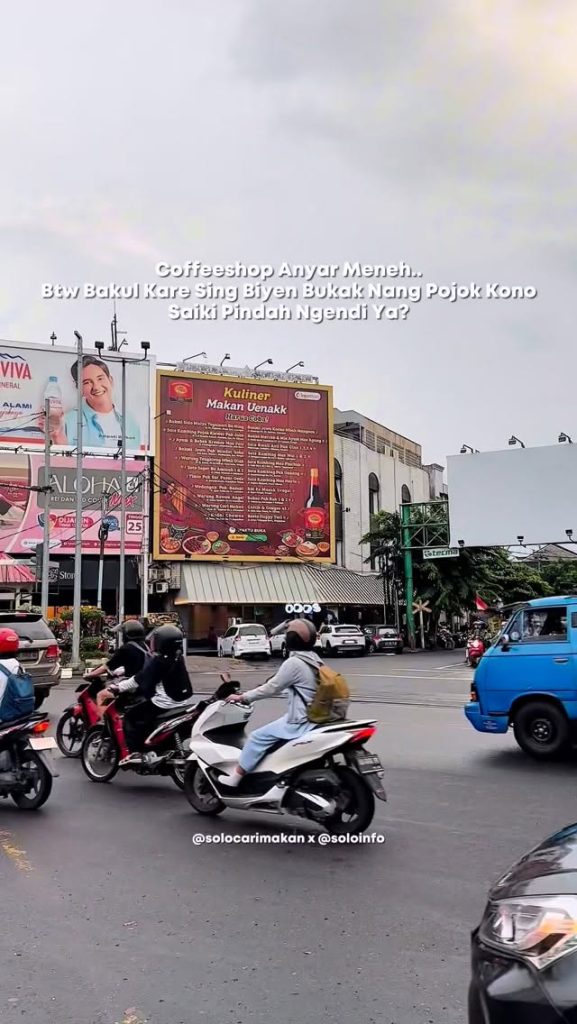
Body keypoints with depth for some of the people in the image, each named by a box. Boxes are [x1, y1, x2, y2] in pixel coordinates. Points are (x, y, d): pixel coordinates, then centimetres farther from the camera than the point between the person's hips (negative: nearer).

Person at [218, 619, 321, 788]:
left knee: (258, 737, -6)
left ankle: (234, 777, 1)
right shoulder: (313, 660, 11)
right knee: (268, 731, 23)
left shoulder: (294, 663, -18)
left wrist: (243, 697, -4)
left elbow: (272, 688, -13)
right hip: (313, 716, 10)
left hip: (300, 722, -10)